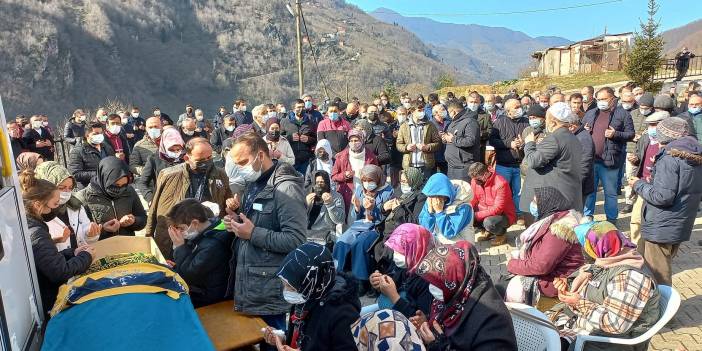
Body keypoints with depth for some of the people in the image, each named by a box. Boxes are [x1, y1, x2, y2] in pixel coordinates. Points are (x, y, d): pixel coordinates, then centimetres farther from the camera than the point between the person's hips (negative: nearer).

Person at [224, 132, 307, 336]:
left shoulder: (286, 188, -18)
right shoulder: (254, 184, 12)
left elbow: (296, 241, -24)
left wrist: (253, 233, -22)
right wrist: (237, 222, 3)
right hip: (246, 284, 9)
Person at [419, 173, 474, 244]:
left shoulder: (462, 207, -16)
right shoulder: (430, 202, -4)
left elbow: (449, 233, -20)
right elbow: (425, 229, -4)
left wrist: (439, 211, -23)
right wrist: (430, 210, -16)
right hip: (436, 244, 4)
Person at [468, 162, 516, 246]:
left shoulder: (501, 184, -27)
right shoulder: (475, 180, -8)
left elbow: (497, 209, -29)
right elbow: (473, 200, 1)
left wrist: (477, 215, -31)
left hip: (504, 215, -6)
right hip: (484, 211, 7)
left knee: (489, 222, -36)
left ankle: (501, 233, 0)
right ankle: (486, 231, 11)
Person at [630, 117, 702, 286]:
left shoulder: (670, 158, -19)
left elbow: (662, 197, -25)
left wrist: (639, 184, -9)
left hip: (661, 228, -9)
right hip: (681, 226, 9)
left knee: (657, 274, 2)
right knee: (664, 269, 22)